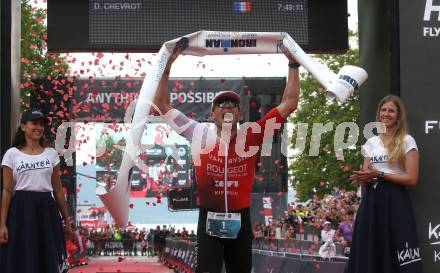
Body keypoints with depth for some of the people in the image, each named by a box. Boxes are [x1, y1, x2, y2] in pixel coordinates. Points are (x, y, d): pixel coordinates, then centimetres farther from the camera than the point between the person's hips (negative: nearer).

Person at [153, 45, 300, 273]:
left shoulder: (251, 136, -1)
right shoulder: (200, 135, 0)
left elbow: (289, 104, -1)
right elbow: (163, 105, 5)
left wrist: (293, 65, -1)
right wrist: (166, 67, -1)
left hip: (240, 219, 1)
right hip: (209, 218, -1)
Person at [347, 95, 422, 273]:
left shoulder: (406, 141, -1)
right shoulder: (371, 143, 14)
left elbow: (412, 178, -9)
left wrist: (379, 174, -12)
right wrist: (362, 177, -10)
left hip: (395, 201, -5)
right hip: (371, 201, 5)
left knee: (395, 257, -8)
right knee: (370, 253, 0)